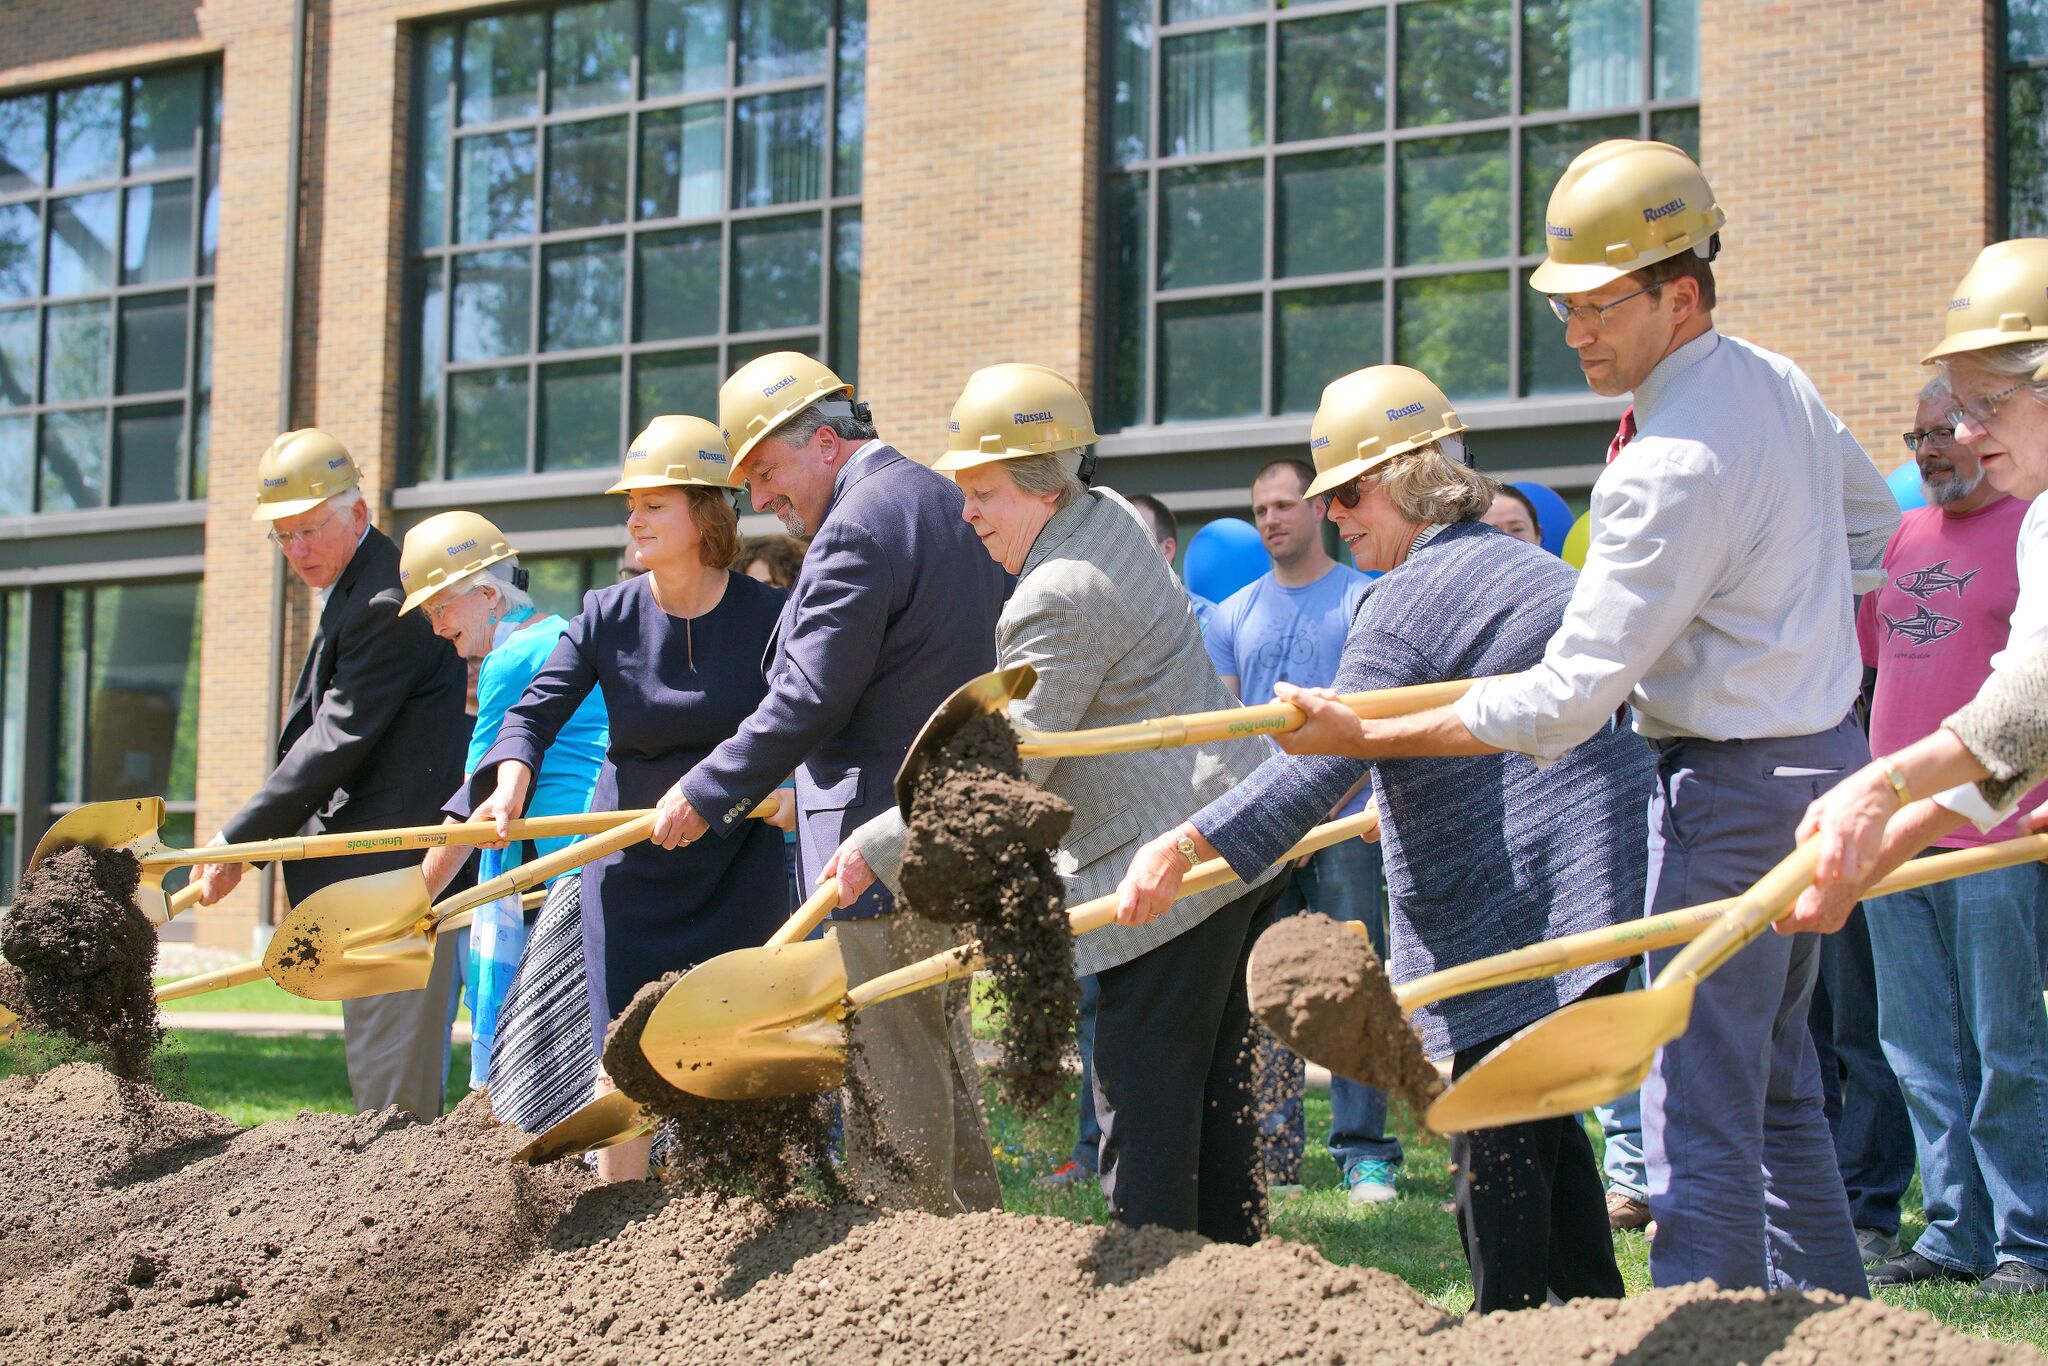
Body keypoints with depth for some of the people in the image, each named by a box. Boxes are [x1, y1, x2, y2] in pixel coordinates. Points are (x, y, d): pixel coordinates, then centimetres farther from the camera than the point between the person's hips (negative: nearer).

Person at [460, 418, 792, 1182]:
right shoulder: (609, 617, -4)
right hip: (630, 866, 2)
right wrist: (508, 789, -30)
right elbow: (537, 710, -12)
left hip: (739, 867, -1)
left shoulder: (766, 616, -9)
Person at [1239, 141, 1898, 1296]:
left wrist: (1364, 739, -19)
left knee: (1702, 1110, -6)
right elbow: (1874, 526, 25)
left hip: (1736, 787, -10)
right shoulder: (1778, 381, 6)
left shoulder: (1670, 465, -24)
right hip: (1824, 751, 10)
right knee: (1778, 1082, 20)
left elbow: (1565, 701, -24)